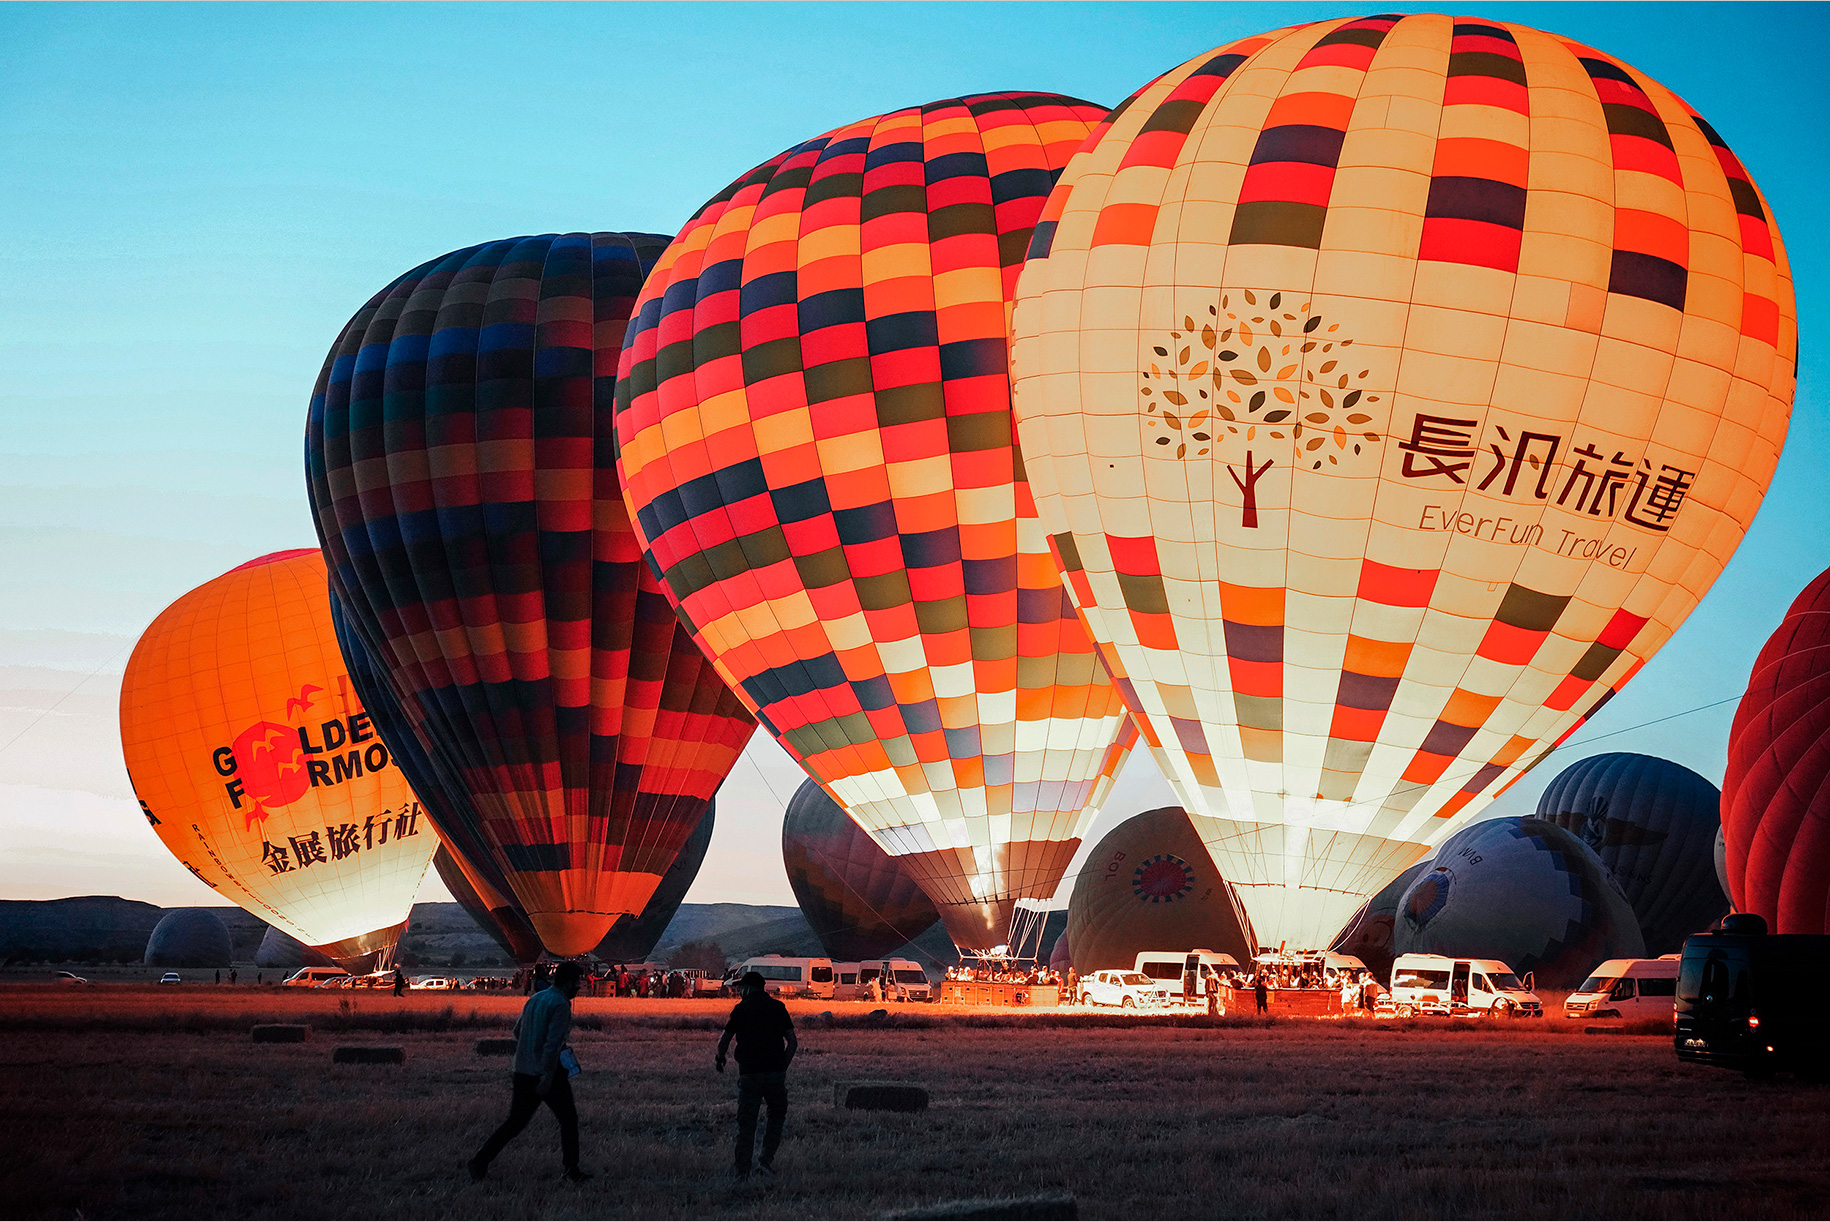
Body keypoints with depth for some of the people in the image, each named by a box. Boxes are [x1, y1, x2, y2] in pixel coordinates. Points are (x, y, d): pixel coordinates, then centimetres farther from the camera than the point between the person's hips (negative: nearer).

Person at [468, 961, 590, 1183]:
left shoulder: (534, 999, 11)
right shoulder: (560, 1005, -14)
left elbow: (517, 1031, 21)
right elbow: (553, 1043, -23)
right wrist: (547, 1078, -24)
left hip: (523, 1072, 7)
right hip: (548, 1073, -7)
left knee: (516, 1121, 11)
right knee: (568, 1119, 8)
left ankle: (480, 1161, 2)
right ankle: (572, 1171, 12)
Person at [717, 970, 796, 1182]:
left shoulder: (741, 1009, 2)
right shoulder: (778, 1007, 7)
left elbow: (724, 1040, 7)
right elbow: (793, 1042, 4)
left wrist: (720, 1058, 27)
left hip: (749, 1074, -1)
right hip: (775, 1073, 1)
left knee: (746, 1124, 5)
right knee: (777, 1117, 17)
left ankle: (743, 1173, 2)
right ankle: (766, 1161, 2)